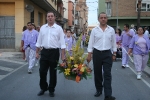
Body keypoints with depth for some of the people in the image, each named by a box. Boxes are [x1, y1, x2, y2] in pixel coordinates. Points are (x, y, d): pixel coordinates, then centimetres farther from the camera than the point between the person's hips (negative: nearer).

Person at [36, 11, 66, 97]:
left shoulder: (59, 28, -2)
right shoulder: (42, 28, 7)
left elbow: (62, 42, -4)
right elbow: (39, 41, 11)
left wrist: (63, 55, -9)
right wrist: (37, 52, 9)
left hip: (54, 52, -2)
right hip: (44, 52, 3)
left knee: (53, 72, 7)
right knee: (42, 71, 5)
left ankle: (51, 90, 22)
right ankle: (43, 88, 25)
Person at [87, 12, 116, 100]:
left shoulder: (111, 30, 3)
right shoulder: (94, 30, 1)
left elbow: (114, 43, 8)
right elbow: (91, 43, 2)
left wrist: (114, 54, 5)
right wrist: (89, 55, -2)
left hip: (107, 54, 0)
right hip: (97, 53, 1)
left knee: (107, 74, -4)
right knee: (97, 73, 10)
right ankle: (99, 90, 28)